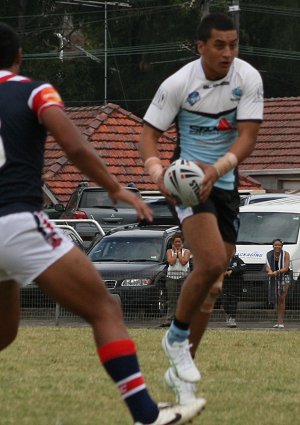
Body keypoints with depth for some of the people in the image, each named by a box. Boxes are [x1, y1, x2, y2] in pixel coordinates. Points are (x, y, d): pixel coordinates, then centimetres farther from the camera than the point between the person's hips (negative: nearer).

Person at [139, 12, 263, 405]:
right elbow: (149, 132, -8)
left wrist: (217, 169, -31)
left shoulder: (248, 79, -9)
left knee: (211, 286, 6)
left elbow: (248, 136, -14)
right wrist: (157, 171, -27)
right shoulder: (178, 84, -13)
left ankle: (180, 369, 19)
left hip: (225, 182, 4)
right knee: (212, 263, -25)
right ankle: (177, 337, -2)